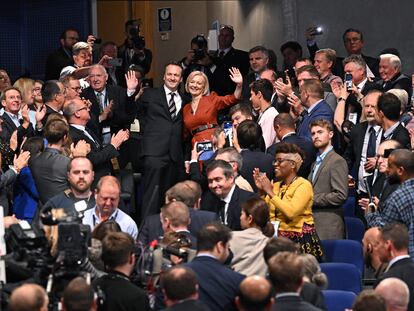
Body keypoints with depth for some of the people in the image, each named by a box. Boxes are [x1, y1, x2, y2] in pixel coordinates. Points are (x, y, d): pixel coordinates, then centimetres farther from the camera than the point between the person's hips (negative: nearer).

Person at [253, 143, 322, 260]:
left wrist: (270, 193, -15)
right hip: (277, 239, 5)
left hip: (300, 241, -5)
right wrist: (262, 191, -2)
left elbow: (291, 212, -20)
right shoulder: (276, 186, 14)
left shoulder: (304, 185, -5)